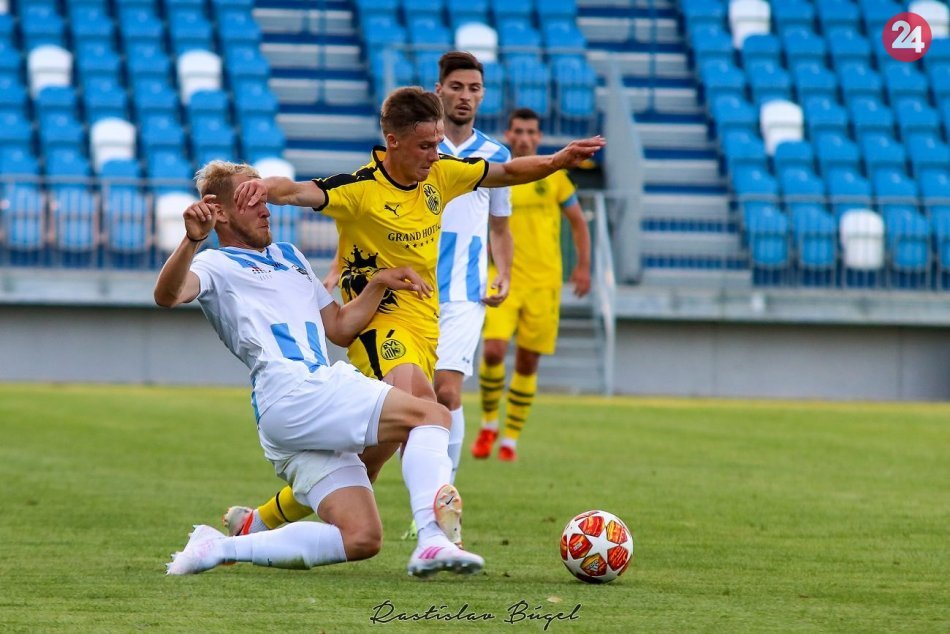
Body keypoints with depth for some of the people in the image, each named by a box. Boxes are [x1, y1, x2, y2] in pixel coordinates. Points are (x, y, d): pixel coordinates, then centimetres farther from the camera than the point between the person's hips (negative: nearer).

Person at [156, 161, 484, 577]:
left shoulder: (289, 257, 32)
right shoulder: (217, 266, 7)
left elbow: (339, 329, 33)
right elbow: (168, 295, -16)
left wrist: (379, 284, 18)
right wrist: (192, 242, -35)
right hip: (290, 392, -9)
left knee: (361, 539, -6)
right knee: (430, 415, -19)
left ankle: (222, 547, -2)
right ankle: (432, 541, -34)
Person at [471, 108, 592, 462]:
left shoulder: (553, 176, 5)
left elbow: (577, 221, 13)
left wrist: (583, 266, 6)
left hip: (543, 283, 1)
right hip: (504, 278, -1)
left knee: (527, 363, 3)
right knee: (493, 350, -18)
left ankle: (510, 439, 13)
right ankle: (489, 424, 3)